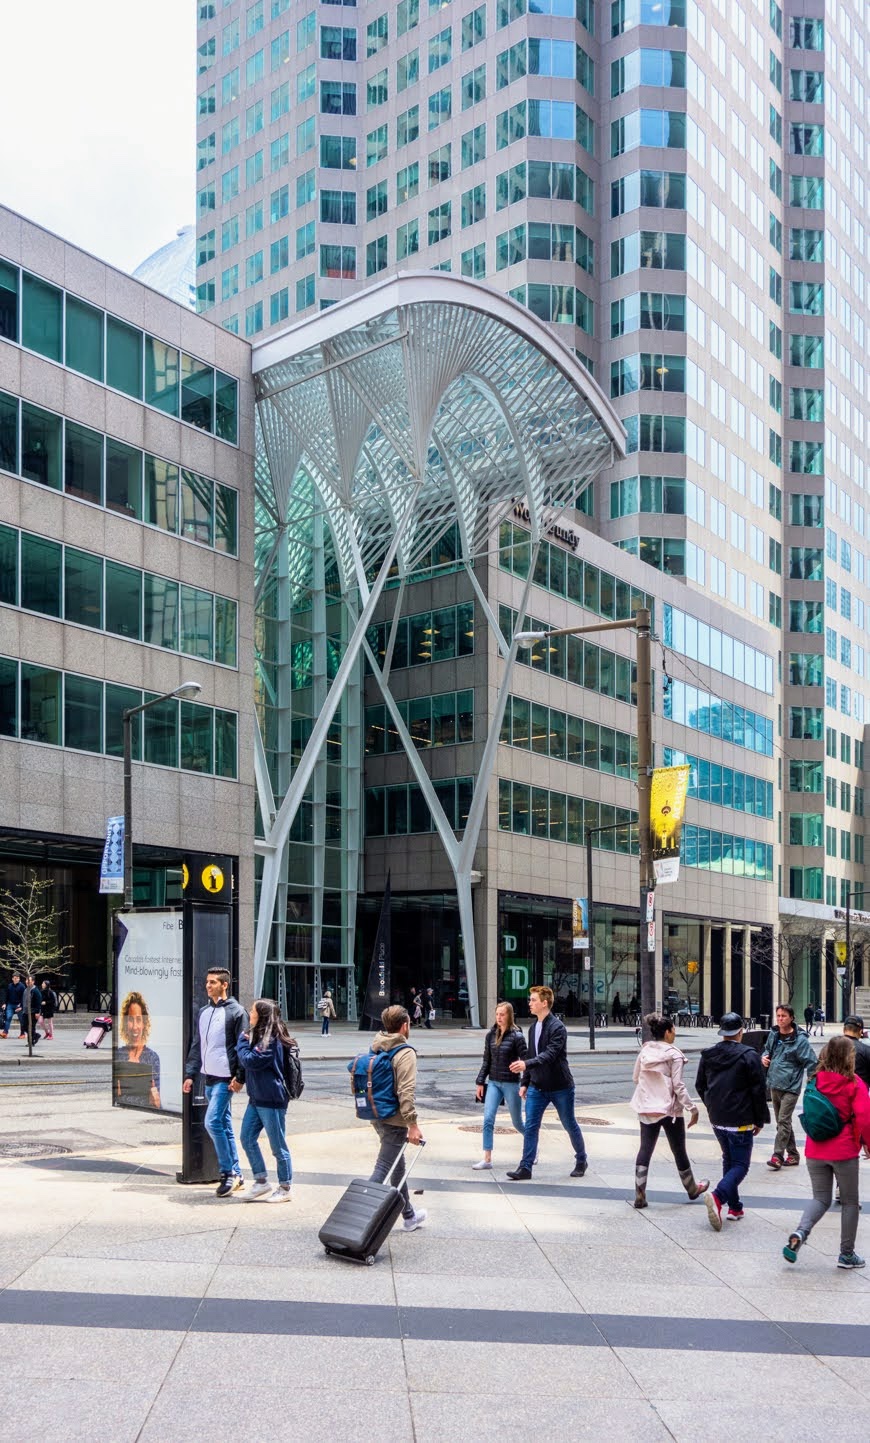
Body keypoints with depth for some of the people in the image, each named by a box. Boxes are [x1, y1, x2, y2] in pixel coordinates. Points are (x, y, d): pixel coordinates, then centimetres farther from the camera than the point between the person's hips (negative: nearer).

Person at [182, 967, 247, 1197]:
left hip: (225, 1079, -8)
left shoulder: (235, 1011, -7)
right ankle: (235, 1175, 17)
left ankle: (228, 1172, -5)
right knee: (224, 1126, 11)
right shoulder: (203, 1012, 14)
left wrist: (240, 1077, -16)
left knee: (212, 1122, -15)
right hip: (209, 1078, 8)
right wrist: (190, 1074, 10)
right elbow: (196, 1046, 17)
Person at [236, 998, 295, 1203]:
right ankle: (261, 1182, 22)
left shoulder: (271, 1040, -18)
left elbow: (250, 1060, -22)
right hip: (256, 1098, 9)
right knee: (247, 1139, 11)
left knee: (278, 1145, 2)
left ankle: (285, 1188, 14)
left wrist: (242, 1040, -8)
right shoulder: (257, 1036, 11)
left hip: (271, 1100, -9)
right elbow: (246, 1061, 16)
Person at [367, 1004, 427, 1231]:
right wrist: (413, 1124, -21)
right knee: (383, 1168, -7)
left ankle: (409, 1216, 35)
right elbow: (406, 1091, -22)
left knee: (397, 1167, 21)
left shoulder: (375, 1049, 8)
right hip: (394, 1120, -9)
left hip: (377, 1117, 9)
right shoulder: (405, 1052, -16)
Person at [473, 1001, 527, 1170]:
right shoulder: (491, 1035, 4)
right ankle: (487, 1159, -4)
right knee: (488, 1119, -8)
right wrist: (480, 1082, 8)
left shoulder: (516, 1036, -11)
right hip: (493, 1083, 4)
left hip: (511, 1084, -4)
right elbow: (486, 1060, 10)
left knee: (517, 1123, 9)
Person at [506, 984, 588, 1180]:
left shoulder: (557, 1027, -17)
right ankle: (525, 1168, 0)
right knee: (530, 1127, -2)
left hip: (560, 1087, -6)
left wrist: (526, 1064, -40)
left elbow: (550, 1055, -28)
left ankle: (581, 1162, 28)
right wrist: (525, 1083, 13)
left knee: (570, 1125, 10)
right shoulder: (533, 1028, 8)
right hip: (537, 1087, 6)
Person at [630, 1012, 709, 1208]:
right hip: (670, 1109, -4)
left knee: (645, 1149, 6)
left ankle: (639, 1194, 1)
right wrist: (692, 1108, -10)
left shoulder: (644, 1051, 2)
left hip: (646, 1108, 4)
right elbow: (678, 1086, -16)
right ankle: (692, 1189, 32)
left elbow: (636, 1078, 9)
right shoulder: (674, 1055, -13)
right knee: (679, 1150, 12)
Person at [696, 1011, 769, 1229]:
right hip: (740, 1121, -6)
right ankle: (718, 1196, -23)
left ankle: (734, 1207, 19)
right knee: (740, 1164, 0)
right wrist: (760, 1120, 0)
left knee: (729, 1160, 20)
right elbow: (759, 1091, -10)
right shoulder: (748, 1056, -12)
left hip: (717, 1119, 6)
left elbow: (700, 1086, 13)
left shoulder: (707, 1055, 5)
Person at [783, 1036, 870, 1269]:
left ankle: (799, 1233, -11)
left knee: (820, 1198, 14)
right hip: (844, 1151, -4)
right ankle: (847, 1254, 17)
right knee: (850, 1202, 13)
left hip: (815, 1151, 4)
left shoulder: (816, 1081, 1)